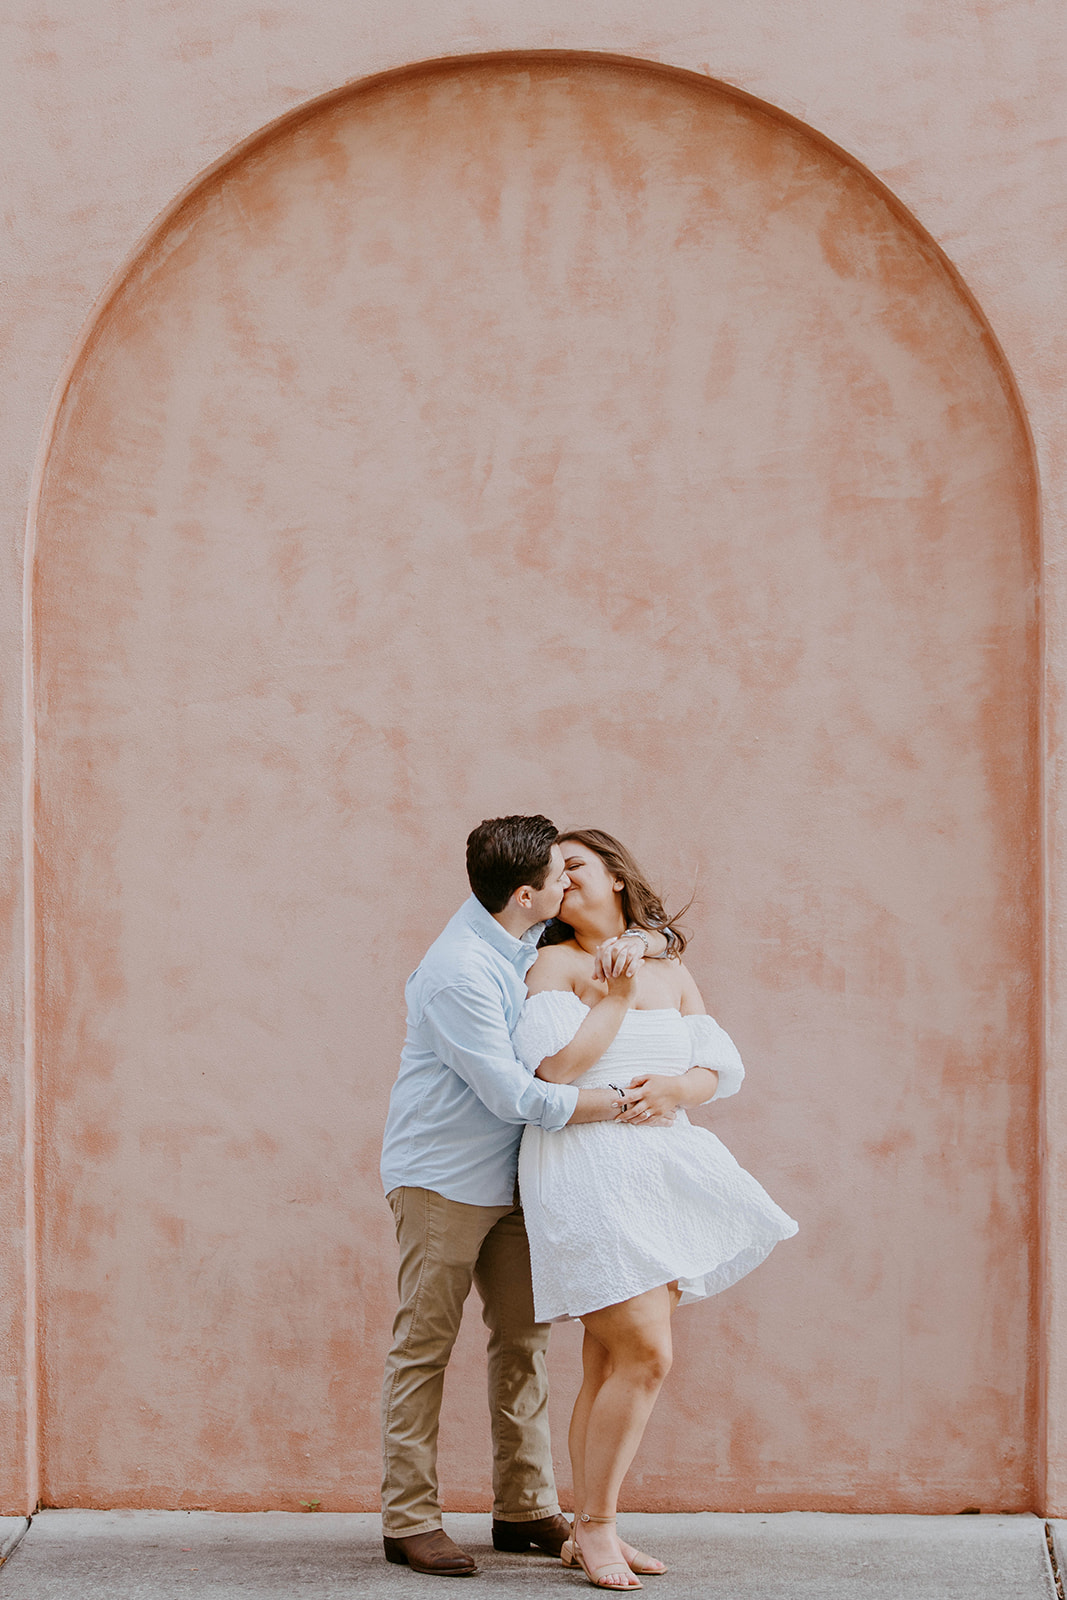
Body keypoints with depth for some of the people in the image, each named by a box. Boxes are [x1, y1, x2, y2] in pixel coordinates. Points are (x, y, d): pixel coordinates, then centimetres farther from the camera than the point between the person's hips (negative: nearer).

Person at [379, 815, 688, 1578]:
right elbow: (513, 1094, -26)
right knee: (424, 1346, -4)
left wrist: (633, 943, -9)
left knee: (524, 1336, 9)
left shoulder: (537, 936, 3)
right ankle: (408, 1520, -1)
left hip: (507, 1180, 9)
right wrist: (618, 1103, -21)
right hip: (442, 1178, -8)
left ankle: (525, 1507, 16)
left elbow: (661, 935, 14)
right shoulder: (459, 972, -24)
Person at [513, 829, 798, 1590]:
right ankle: (595, 1527, -4)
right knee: (646, 1356, -14)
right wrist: (616, 1000, -8)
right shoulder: (557, 963, 0)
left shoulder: (671, 971, 16)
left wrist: (673, 1087, -11)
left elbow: (719, 1069, 9)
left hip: (658, 1175, 6)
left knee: (609, 1366, 8)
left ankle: (589, 1534, 13)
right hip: (585, 1169, -6)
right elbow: (554, 1066, -13)